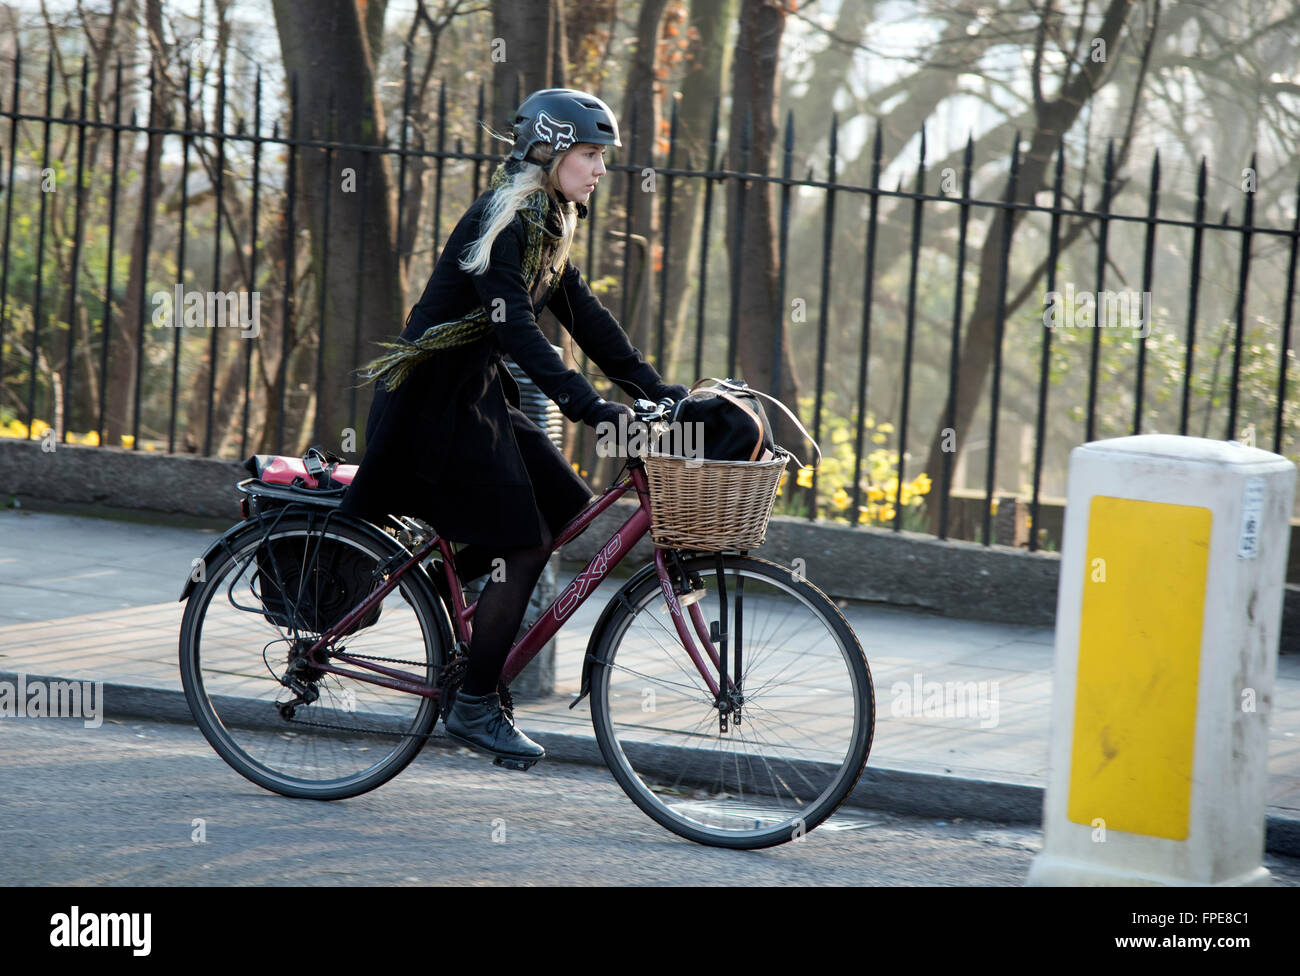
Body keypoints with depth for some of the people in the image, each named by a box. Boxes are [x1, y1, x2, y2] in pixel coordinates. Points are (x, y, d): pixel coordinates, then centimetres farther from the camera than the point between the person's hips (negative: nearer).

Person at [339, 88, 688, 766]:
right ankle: (474, 709, -2)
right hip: (435, 396, -9)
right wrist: (585, 404, -36)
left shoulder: (546, 226, 11)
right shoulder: (501, 222, -18)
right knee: (524, 544, -11)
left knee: (563, 506, 3)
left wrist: (653, 388, 5)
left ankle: (438, 584, 19)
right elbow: (516, 327, -28)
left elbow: (585, 316, 13)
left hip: (479, 391, 9)